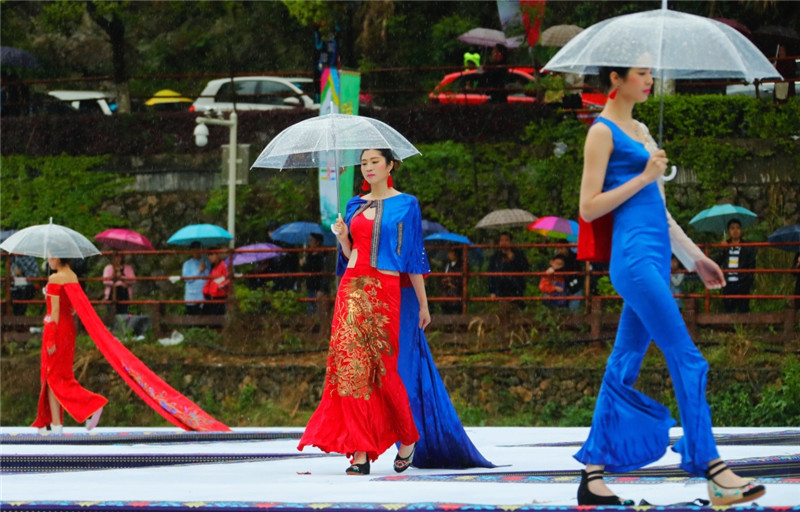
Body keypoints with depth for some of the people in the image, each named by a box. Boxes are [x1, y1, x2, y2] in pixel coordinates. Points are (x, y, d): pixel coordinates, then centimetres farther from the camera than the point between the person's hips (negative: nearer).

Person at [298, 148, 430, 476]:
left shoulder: (406, 205, 3)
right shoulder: (355, 205, 14)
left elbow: (414, 255, 3)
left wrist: (423, 304, 3)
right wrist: (342, 237, -3)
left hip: (385, 291, -4)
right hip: (353, 288, 4)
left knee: (384, 368, -4)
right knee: (352, 363, -7)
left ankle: (407, 438, 20)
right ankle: (360, 452, -9)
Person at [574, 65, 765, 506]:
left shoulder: (639, 131, 20)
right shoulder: (602, 132, -7)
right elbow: (589, 208, -11)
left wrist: (694, 256, 24)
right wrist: (643, 177, -14)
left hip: (655, 255, 9)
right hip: (633, 252, -9)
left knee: (624, 364, 8)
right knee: (685, 358, -11)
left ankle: (594, 470, 10)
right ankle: (712, 471, -11)